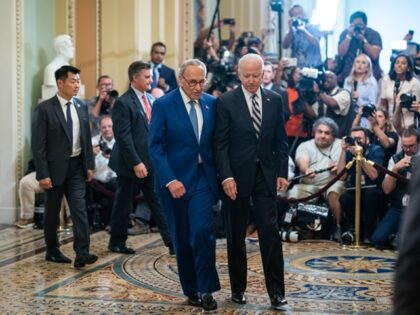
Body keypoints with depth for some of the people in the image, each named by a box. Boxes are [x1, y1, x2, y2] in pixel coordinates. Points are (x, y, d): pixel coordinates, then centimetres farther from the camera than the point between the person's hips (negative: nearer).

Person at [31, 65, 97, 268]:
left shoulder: (81, 107, 5)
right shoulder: (44, 109, -11)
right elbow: (38, 145, -12)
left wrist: (90, 165, 8)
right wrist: (43, 174, -16)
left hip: (76, 166, 4)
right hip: (55, 167, -3)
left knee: (79, 209, -7)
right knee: (52, 212, 10)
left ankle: (82, 254, -10)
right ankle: (52, 250, 26)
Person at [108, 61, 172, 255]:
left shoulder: (151, 100, 10)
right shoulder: (123, 103, -13)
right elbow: (123, 137, -18)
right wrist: (136, 163, -21)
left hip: (152, 163, 7)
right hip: (131, 164, -7)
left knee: (159, 203, 6)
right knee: (124, 205, 6)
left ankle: (172, 241, 7)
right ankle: (117, 242, 20)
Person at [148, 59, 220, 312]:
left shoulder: (212, 104, 4)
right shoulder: (164, 105, -6)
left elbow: (216, 142, 9)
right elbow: (156, 146, -8)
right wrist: (170, 180, -17)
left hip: (203, 177, 1)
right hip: (175, 180, -1)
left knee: (202, 231, -14)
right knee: (182, 239, 7)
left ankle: (205, 289, -3)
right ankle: (191, 289, 21)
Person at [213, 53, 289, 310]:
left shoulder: (275, 100, 5)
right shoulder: (226, 102, -5)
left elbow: (281, 140, 8)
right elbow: (220, 144, -7)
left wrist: (282, 172, 2)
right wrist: (226, 177, -15)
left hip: (266, 175, 2)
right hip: (237, 176, -2)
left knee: (270, 231, -4)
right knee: (236, 236, 9)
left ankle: (276, 291, 1)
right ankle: (238, 287, 22)